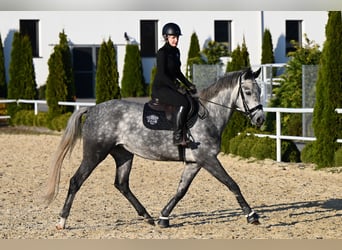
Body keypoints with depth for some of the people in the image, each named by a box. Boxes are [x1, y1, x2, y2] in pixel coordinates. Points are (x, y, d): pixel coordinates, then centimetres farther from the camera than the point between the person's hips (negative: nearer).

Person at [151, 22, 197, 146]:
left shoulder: (176, 51, 13)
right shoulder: (162, 52, -13)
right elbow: (162, 74, -20)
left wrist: (189, 85, 9)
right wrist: (177, 88, -23)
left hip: (171, 87, 9)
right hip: (160, 88, -9)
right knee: (184, 103, -28)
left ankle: (188, 134, 3)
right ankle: (177, 137, -26)